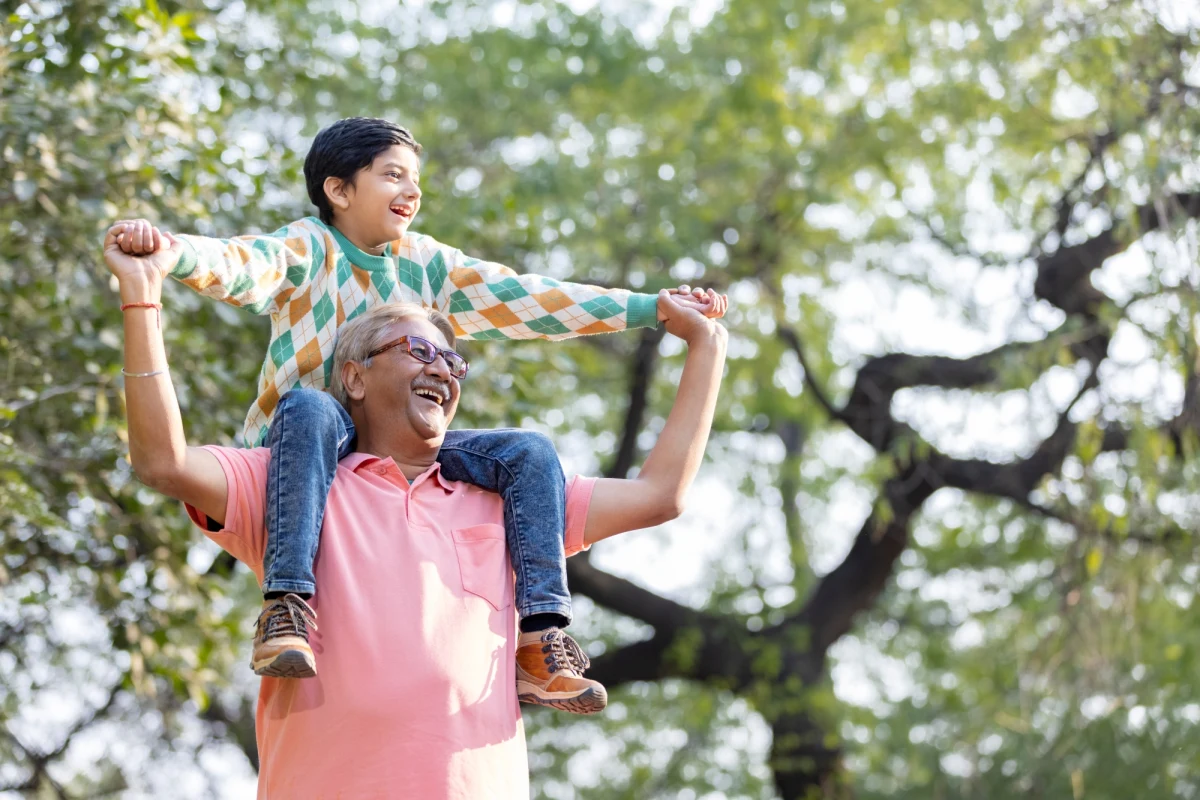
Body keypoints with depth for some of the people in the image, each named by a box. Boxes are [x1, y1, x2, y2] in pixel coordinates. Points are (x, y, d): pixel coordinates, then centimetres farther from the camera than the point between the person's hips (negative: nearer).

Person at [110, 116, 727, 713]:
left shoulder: (426, 265, 13)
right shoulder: (308, 250, -4)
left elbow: (525, 300, 9)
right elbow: (239, 266, -25)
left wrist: (654, 309, 3)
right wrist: (163, 249, -48)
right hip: (305, 445, -5)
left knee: (530, 454, -12)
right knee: (308, 405, -39)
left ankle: (542, 641, -19)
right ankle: (286, 606, -47)